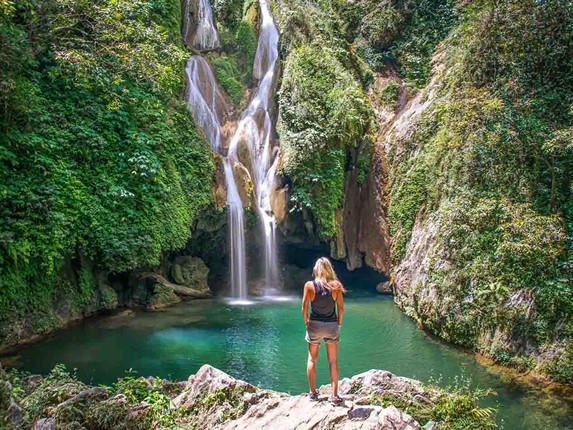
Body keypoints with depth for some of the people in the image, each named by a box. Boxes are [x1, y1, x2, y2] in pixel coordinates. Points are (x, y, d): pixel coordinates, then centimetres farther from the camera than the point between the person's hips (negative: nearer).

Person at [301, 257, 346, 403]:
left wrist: (306, 323, 7)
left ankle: (312, 392, 21)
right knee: (333, 361, 9)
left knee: (312, 359, 15)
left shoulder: (309, 285, -10)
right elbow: (341, 308, -5)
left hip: (314, 325, 0)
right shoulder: (336, 285, -8)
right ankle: (334, 395, 8)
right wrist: (339, 323, 9)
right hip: (332, 325, 0)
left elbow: (304, 308, -8)